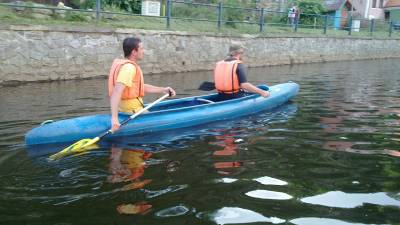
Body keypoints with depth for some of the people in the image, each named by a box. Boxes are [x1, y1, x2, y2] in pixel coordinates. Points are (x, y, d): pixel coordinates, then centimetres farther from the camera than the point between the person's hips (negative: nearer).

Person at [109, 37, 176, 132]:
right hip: (132, 110, -10)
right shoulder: (129, 67, -20)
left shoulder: (127, 65, 13)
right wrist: (114, 118, -40)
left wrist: (162, 90, 16)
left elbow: (141, 87, 21)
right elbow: (116, 92, -32)